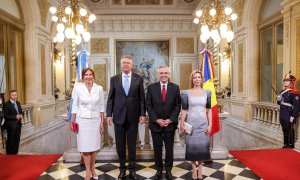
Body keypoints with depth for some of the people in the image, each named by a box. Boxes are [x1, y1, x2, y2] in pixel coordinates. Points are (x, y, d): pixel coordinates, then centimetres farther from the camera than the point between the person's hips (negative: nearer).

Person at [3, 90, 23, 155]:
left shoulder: (18, 103, 10)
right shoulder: (6, 104, -11)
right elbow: (5, 116, -16)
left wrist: (21, 115, -4)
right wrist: (15, 117, -22)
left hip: (18, 124, 7)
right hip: (11, 125, -7)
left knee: (17, 141, 14)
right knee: (10, 141, 4)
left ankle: (15, 153, 26)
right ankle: (9, 154, 17)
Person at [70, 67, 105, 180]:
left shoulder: (99, 88, -2)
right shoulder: (78, 88, -5)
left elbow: (101, 106, 4)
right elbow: (74, 106, 0)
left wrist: (102, 122, 3)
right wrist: (72, 121, 0)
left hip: (95, 120, 1)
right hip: (82, 120, -1)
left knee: (94, 146, 10)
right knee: (85, 147, 5)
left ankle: (92, 169, 29)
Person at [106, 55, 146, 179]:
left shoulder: (139, 79, 2)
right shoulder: (114, 79, 4)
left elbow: (142, 98, 2)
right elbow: (110, 98, 3)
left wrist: (142, 114, -4)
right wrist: (109, 114, -2)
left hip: (133, 116, -1)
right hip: (119, 116, 1)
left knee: (132, 144, 10)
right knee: (120, 144, 10)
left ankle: (132, 169, 26)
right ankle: (122, 168, 28)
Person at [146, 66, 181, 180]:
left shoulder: (175, 87, 1)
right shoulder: (151, 87, -1)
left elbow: (178, 105, -1)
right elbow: (148, 105, -2)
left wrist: (170, 120, -11)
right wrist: (156, 120, -11)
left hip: (170, 123, 0)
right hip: (155, 123, 0)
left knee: (169, 148, 12)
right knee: (157, 148, 10)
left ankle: (168, 169, 29)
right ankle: (159, 169, 28)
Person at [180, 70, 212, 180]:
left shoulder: (207, 93, 4)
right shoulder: (186, 93, -1)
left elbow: (209, 110, 4)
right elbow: (184, 110, 0)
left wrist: (210, 124, 0)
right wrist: (182, 124, -2)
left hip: (203, 123, 2)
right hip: (191, 123, -1)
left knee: (202, 145, 7)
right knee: (192, 145, 5)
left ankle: (200, 169, 24)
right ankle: (194, 169, 21)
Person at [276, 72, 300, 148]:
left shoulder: (294, 93, -13)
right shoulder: (282, 91, 12)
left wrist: (293, 117, -21)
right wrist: (278, 100, -2)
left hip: (289, 117, -7)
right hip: (282, 116, 7)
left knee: (290, 131, 2)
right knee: (284, 131, 15)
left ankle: (291, 146, 14)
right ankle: (285, 145, 27)